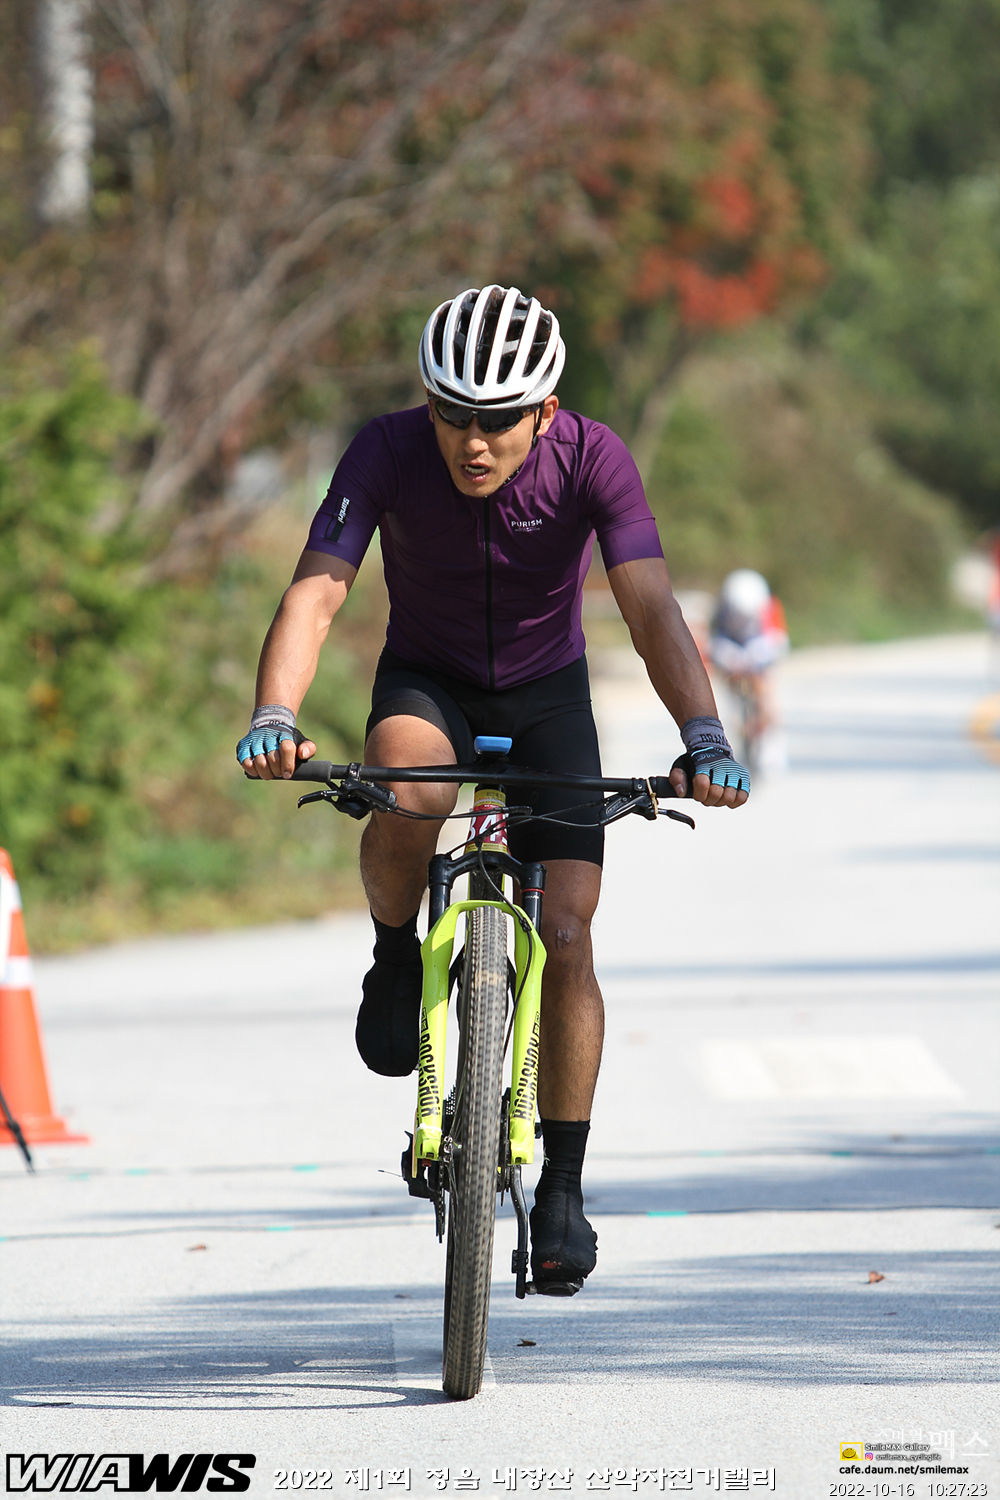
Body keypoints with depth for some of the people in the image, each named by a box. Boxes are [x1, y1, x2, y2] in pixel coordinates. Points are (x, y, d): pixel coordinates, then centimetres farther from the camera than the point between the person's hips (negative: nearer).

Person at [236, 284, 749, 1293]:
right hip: (427, 681, -1)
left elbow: (651, 610, -34)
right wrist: (273, 715, -52)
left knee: (565, 936, -11)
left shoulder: (591, 460, -25)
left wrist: (702, 737, -50)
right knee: (411, 790, -37)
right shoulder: (389, 453, -25)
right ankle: (395, 962, -8)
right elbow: (315, 593, -34)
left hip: (545, 694, 1)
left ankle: (562, 1188, 2)